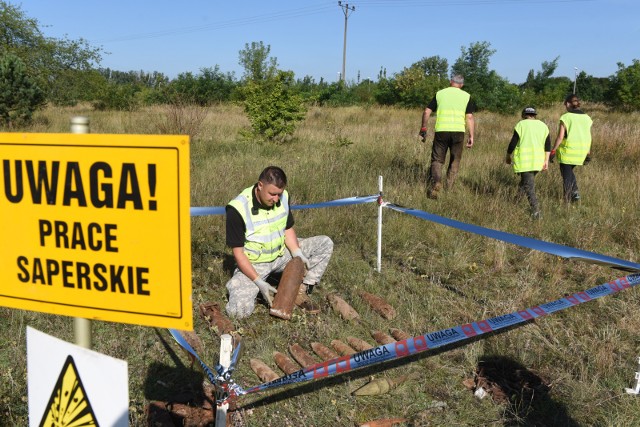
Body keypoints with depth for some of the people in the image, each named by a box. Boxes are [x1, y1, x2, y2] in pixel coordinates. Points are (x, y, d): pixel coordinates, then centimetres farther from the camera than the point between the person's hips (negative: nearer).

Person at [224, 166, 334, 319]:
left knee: (325, 243, -7)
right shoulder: (238, 209, -25)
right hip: (253, 264, -5)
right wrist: (259, 282, -26)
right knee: (238, 311, -26)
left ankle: (301, 291, -6)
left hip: (281, 254, 5)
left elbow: (288, 229, 5)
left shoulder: (283, 197, -9)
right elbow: (238, 253, -20)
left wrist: (297, 254, -14)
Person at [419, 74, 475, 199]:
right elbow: (470, 117, 1)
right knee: (454, 162, 13)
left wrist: (423, 128, 14)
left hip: (441, 131, 0)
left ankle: (436, 182, -17)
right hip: (458, 132, 0)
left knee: (437, 160, 7)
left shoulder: (440, 93, 10)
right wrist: (471, 136, 3)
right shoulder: (466, 96, 8)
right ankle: (449, 188, 10)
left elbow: (427, 111, 5)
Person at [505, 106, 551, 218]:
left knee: (529, 184, -5)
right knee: (527, 180, 23)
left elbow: (513, 143, -4)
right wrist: (546, 160, 9)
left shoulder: (521, 125, -1)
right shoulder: (543, 125, 13)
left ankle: (535, 210, -14)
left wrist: (508, 157, 9)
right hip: (538, 161, 4)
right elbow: (548, 145, 7)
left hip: (524, 160, -4)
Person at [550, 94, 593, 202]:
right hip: (581, 152, 5)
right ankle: (575, 191, 13)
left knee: (566, 175, 7)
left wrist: (553, 151, -8)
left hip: (567, 152, -5)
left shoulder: (565, 118, -11)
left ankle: (567, 200, 9)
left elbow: (560, 137, -15)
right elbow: (588, 138, 5)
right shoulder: (586, 118, 4)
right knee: (569, 171, 27)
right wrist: (588, 154, 12)